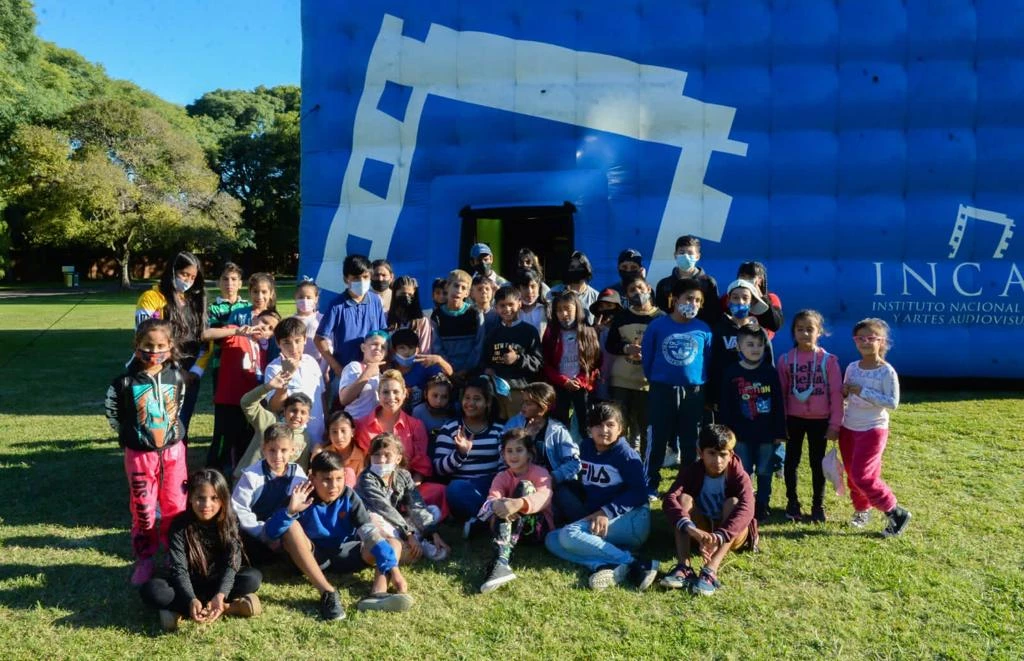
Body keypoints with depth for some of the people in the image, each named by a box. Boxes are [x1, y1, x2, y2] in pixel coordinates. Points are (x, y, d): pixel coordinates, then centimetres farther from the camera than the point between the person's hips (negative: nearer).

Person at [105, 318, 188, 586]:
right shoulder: (127, 381, -12)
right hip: (140, 454, -2)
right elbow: (111, 409, 4)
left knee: (176, 506, 10)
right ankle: (144, 559, 21)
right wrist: (128, 435, 7)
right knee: (143, 509, 8)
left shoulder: (177, 376, -5)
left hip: (173, 450, 2)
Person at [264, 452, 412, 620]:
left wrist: (393, 569, -30)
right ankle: (328, 592, -38)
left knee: (394, 545, -16)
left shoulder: (349, 497, -11)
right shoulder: (303, 498, -14)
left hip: (343, 553, 2)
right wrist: (290, 511, -39)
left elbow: (371, 534, -20)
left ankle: (377, 594, -45)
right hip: (311, 555, -2)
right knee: (291, 527, -31)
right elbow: (270, 533, -21)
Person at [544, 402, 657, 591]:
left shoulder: (626, 454, -7)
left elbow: (638, 492, -15)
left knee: (569, 534, -27)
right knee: (552, 539, -12)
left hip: (632, 520, -7)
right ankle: (608, 567, -34)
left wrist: (607, 512, -24)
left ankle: (635, 563, -31)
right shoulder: (585, 447, 10)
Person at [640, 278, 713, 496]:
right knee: (657, 440, 5)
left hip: (694, 393, 2)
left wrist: (706, 390, 9)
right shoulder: (657, 326, -7)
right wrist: (654, 381, 8)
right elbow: (646, 357, 2)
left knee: (691, 442, 11)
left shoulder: (704, 330, -2)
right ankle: (649, 484, 16)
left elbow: (710, 362, 7)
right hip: (662, 391, -1)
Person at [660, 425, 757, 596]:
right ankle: (683, 567, -38)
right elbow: (670, 499, -31)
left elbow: (746, 509, -37)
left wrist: (718, 537, -53)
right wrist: (691, 529, -50)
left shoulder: (739, 476, -17)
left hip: (731, 534, -1)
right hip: (701, 532, 2)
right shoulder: (691, 471, -13)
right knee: (684, 498, -23)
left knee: (733, 502, -30)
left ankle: (710, 571, -44)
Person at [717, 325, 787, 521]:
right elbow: (725, 407, -2)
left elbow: (778, 404, 2)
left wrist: (780, 432, 1)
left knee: (765, 472, 10)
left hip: (767, 434, 1)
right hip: (742, 435, -1)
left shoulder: (770, 372, -1)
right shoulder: (731, 373, -4)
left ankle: (762, 507, 24)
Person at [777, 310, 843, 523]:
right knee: (791, 461, 10)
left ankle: (818, 505, 23)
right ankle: (792, 503, 24)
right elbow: (781, 393, 1)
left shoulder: (828, 360, -7)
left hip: (819, 420, -1)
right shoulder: (786, 359, -2)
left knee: (817, 463, 9)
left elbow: (836, 394, -5)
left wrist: (835, 424, -7)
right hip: (794, 419, 2)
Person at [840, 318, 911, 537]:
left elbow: (893, 403, -21)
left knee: (862, 475, -10)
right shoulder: (852, 368, 3)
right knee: (852, 474, 13)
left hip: (872, 430, -6)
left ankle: (896, 513, 6)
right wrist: (844, 392, -9)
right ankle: (862, 509, 34)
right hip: (848, 428, 6)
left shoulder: (887, 372, -14)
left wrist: (863, 392, -24)